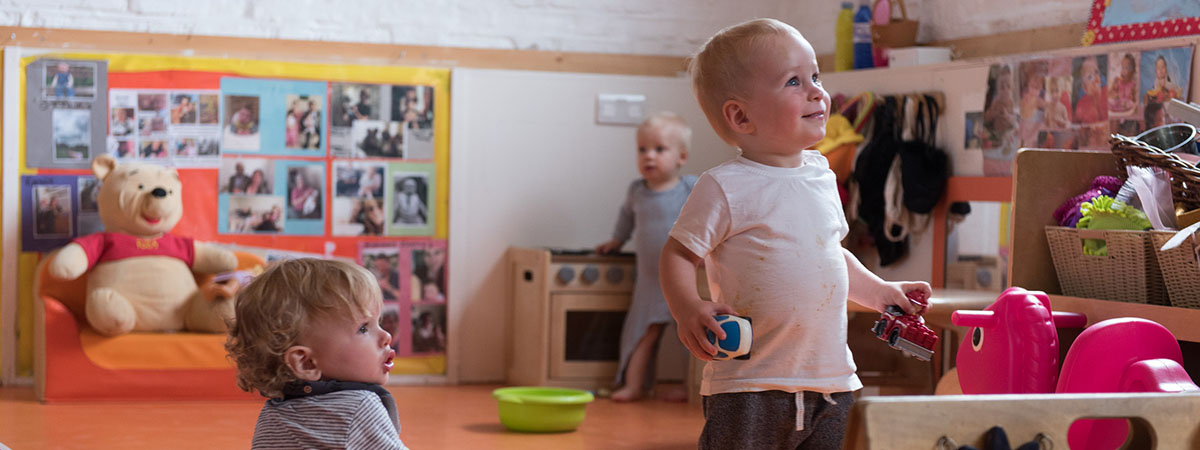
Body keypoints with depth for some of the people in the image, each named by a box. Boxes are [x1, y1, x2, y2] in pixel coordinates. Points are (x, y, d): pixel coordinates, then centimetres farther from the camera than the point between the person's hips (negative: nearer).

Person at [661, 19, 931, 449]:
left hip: (831, 377, 6)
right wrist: (688, 309, -24)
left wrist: (877, 291, 25)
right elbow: (678, 255, -8)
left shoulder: (821, 175, 11)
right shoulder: (725, 187, -10)